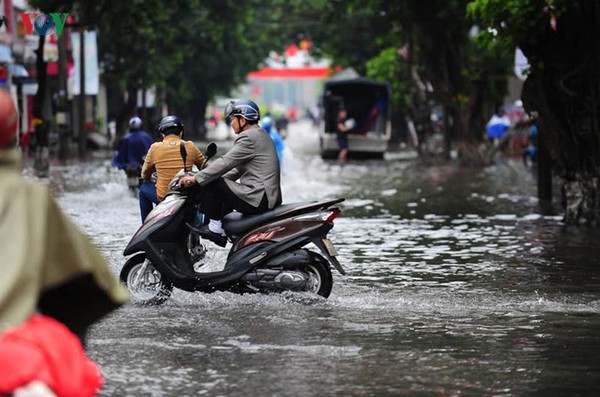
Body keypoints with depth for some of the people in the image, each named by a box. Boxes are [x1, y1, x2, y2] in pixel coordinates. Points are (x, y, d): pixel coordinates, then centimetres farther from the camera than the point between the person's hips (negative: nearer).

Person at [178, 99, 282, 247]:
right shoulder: (261, 134, 20)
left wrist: (196, 178, -12)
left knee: (209, 184, -9)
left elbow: (225, 162, -16)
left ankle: (214, 226, -3)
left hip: (258, 199, -11)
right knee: (224, 187, 32)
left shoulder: (249, 138, -13)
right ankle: (222, 234, 26)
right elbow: (239, 168, 24)